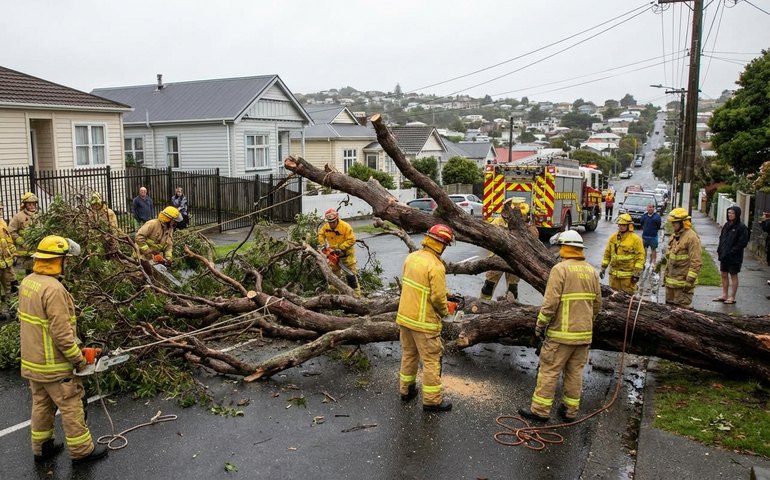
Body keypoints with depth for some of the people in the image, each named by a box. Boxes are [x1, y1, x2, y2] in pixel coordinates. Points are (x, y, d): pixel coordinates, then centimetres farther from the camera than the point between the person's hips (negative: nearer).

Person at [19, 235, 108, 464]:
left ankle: (41, 447, 34)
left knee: (41, 403, 21)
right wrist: (78, 358, -16)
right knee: (71, 406, 5)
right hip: (53, 364, -9)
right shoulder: (53, 289, -27)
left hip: (32, 360, 9)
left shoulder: (27, 282, 2)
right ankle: (81, 450, 17)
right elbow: (61, 332, -27)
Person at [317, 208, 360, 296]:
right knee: (333, 273, 15)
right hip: (334, 253, 6)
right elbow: (321, 234, 11)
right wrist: (322, 244, -6)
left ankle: (356, 294, -5)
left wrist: (341, 248, -29)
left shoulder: (346, 227, -24)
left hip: (346, 253, -6)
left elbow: (351, 240, -25)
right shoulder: (325, 227, -7)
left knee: (350, 274, -8)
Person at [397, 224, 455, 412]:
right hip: (424, 322, -7)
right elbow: (438, 297, -21)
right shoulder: (435, 266, -23)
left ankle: (406, 389, 35)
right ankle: (432, 400, 15)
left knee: (408, 354, 22)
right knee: (431, 361, 6)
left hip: (404, 316, 7)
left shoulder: (411, 257, 0)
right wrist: (445, 311, 1)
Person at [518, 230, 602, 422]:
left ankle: (540, 410, 9)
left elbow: (550, 302, -18)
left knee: (549, 371, 3)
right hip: (584, 333, 7)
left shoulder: (560, 269, -14)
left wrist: (540, 324, -7)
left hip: (561, 333, -6)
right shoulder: (591, 271, 7)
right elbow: (597, 303, 13)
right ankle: (570, 410, 23)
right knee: (575, 372, 15)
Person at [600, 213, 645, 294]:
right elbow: (607, 253, 13)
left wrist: (637, 273, -12)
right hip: (614, 273, 5)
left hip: (628, 275, -5)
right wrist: (603, 268, 10)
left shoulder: (636, 239, -7)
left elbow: (640, 257, -8)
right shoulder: (613, 237, 8)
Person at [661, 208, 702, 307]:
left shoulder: (691, 237, -16)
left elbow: (696, 262, -19)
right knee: (669, 305, 16)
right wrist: (666, 274, 20)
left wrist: (690, 280, -21)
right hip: (670, 280, 9)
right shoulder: (674, 236, 13)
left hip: (682, 282, -9)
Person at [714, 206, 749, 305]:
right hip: (724, 256, 7)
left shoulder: (742, 227, -12)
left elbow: (743, 243, -16)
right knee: (724, 275, 13)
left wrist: (731, 252, -19)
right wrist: (719, 250, 4)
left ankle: (732, 297, 13)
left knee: (733, 276, 4)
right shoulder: (726, 225, 8)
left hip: (734, 258, -7)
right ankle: (724, 295, 24)